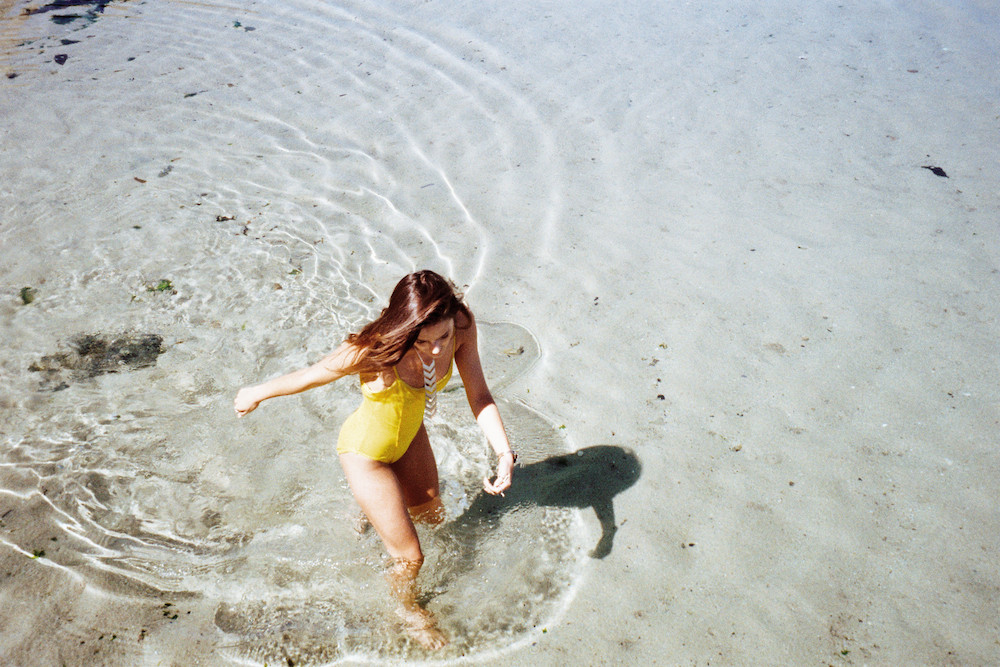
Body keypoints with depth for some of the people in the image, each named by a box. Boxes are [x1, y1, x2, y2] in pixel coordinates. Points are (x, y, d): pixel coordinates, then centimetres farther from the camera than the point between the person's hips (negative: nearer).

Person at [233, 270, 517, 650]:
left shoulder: (460, 327, -27)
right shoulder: (373, 351, -40)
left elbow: (479, 395, -17)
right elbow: (309, 377, -23)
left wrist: (504, 452, -31)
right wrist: (257, 394, -5)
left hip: (410, 436, 5)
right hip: (367, 452, -5)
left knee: (432, 515, 30)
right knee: (410, 556, 7)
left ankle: (375, 510, 62)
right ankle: (407, 608, 43)